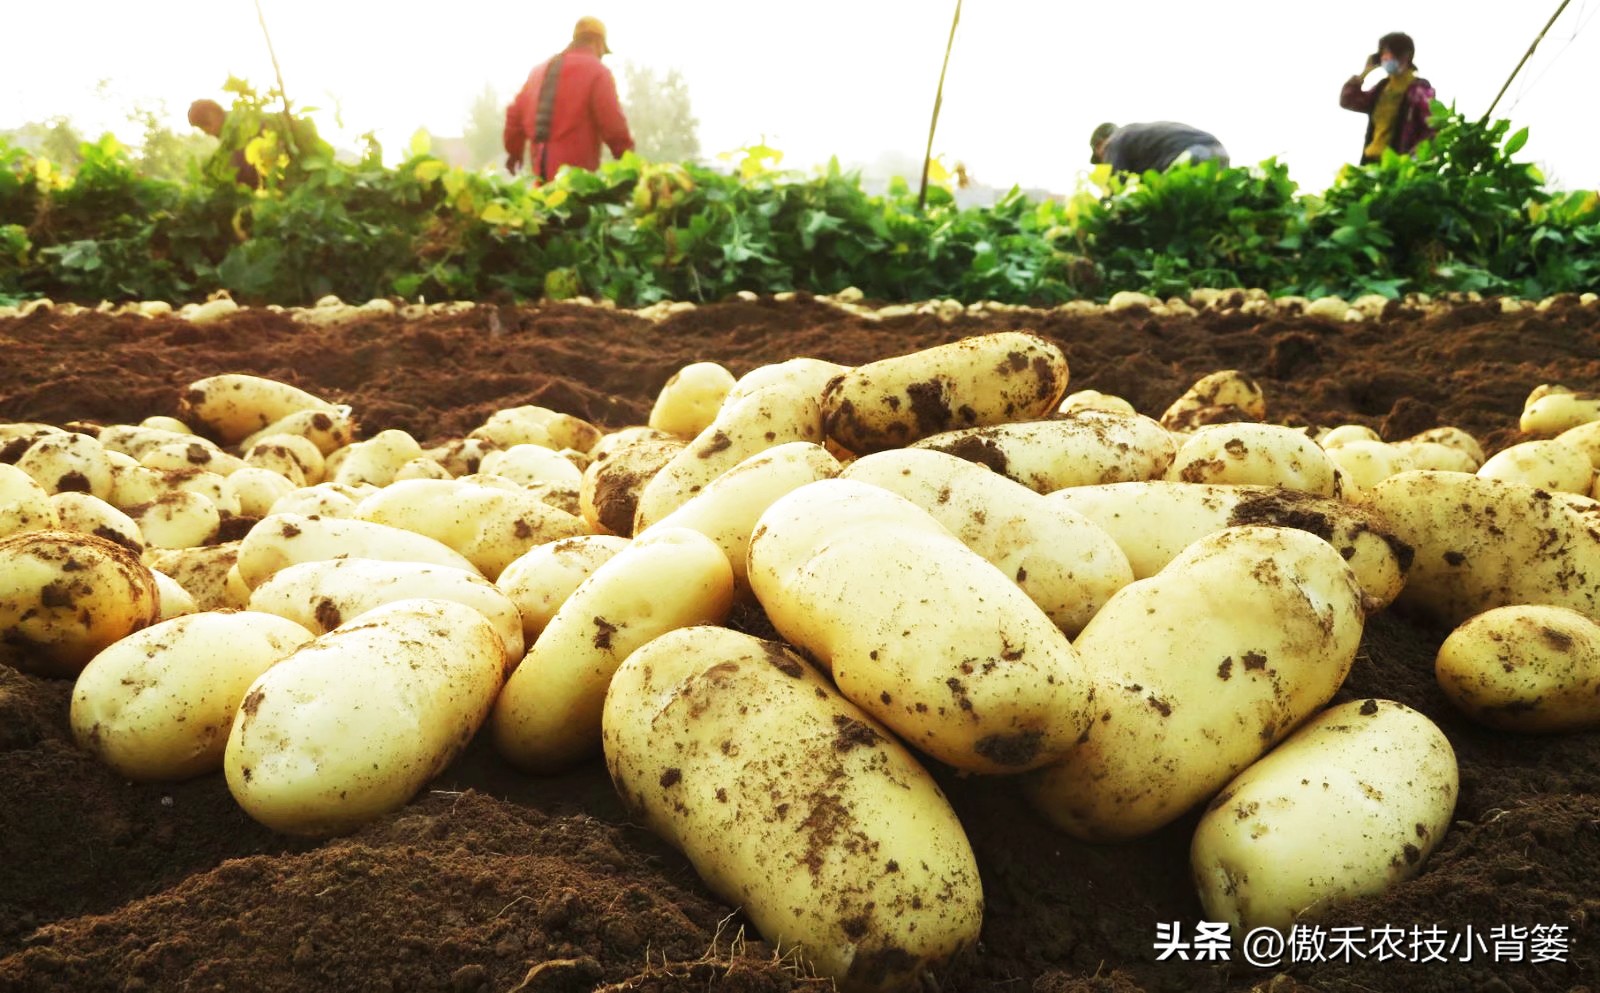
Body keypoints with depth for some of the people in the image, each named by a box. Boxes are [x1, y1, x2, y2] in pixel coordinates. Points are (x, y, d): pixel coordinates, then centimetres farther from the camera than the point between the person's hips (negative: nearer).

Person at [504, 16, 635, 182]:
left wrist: (514, 151, 33)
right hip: (576, 172, -7)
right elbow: (612, 125, -12)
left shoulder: (539, 69, 19)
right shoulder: (597, 71, -3)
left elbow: (515, 113, 21)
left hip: (540, 171, 7)